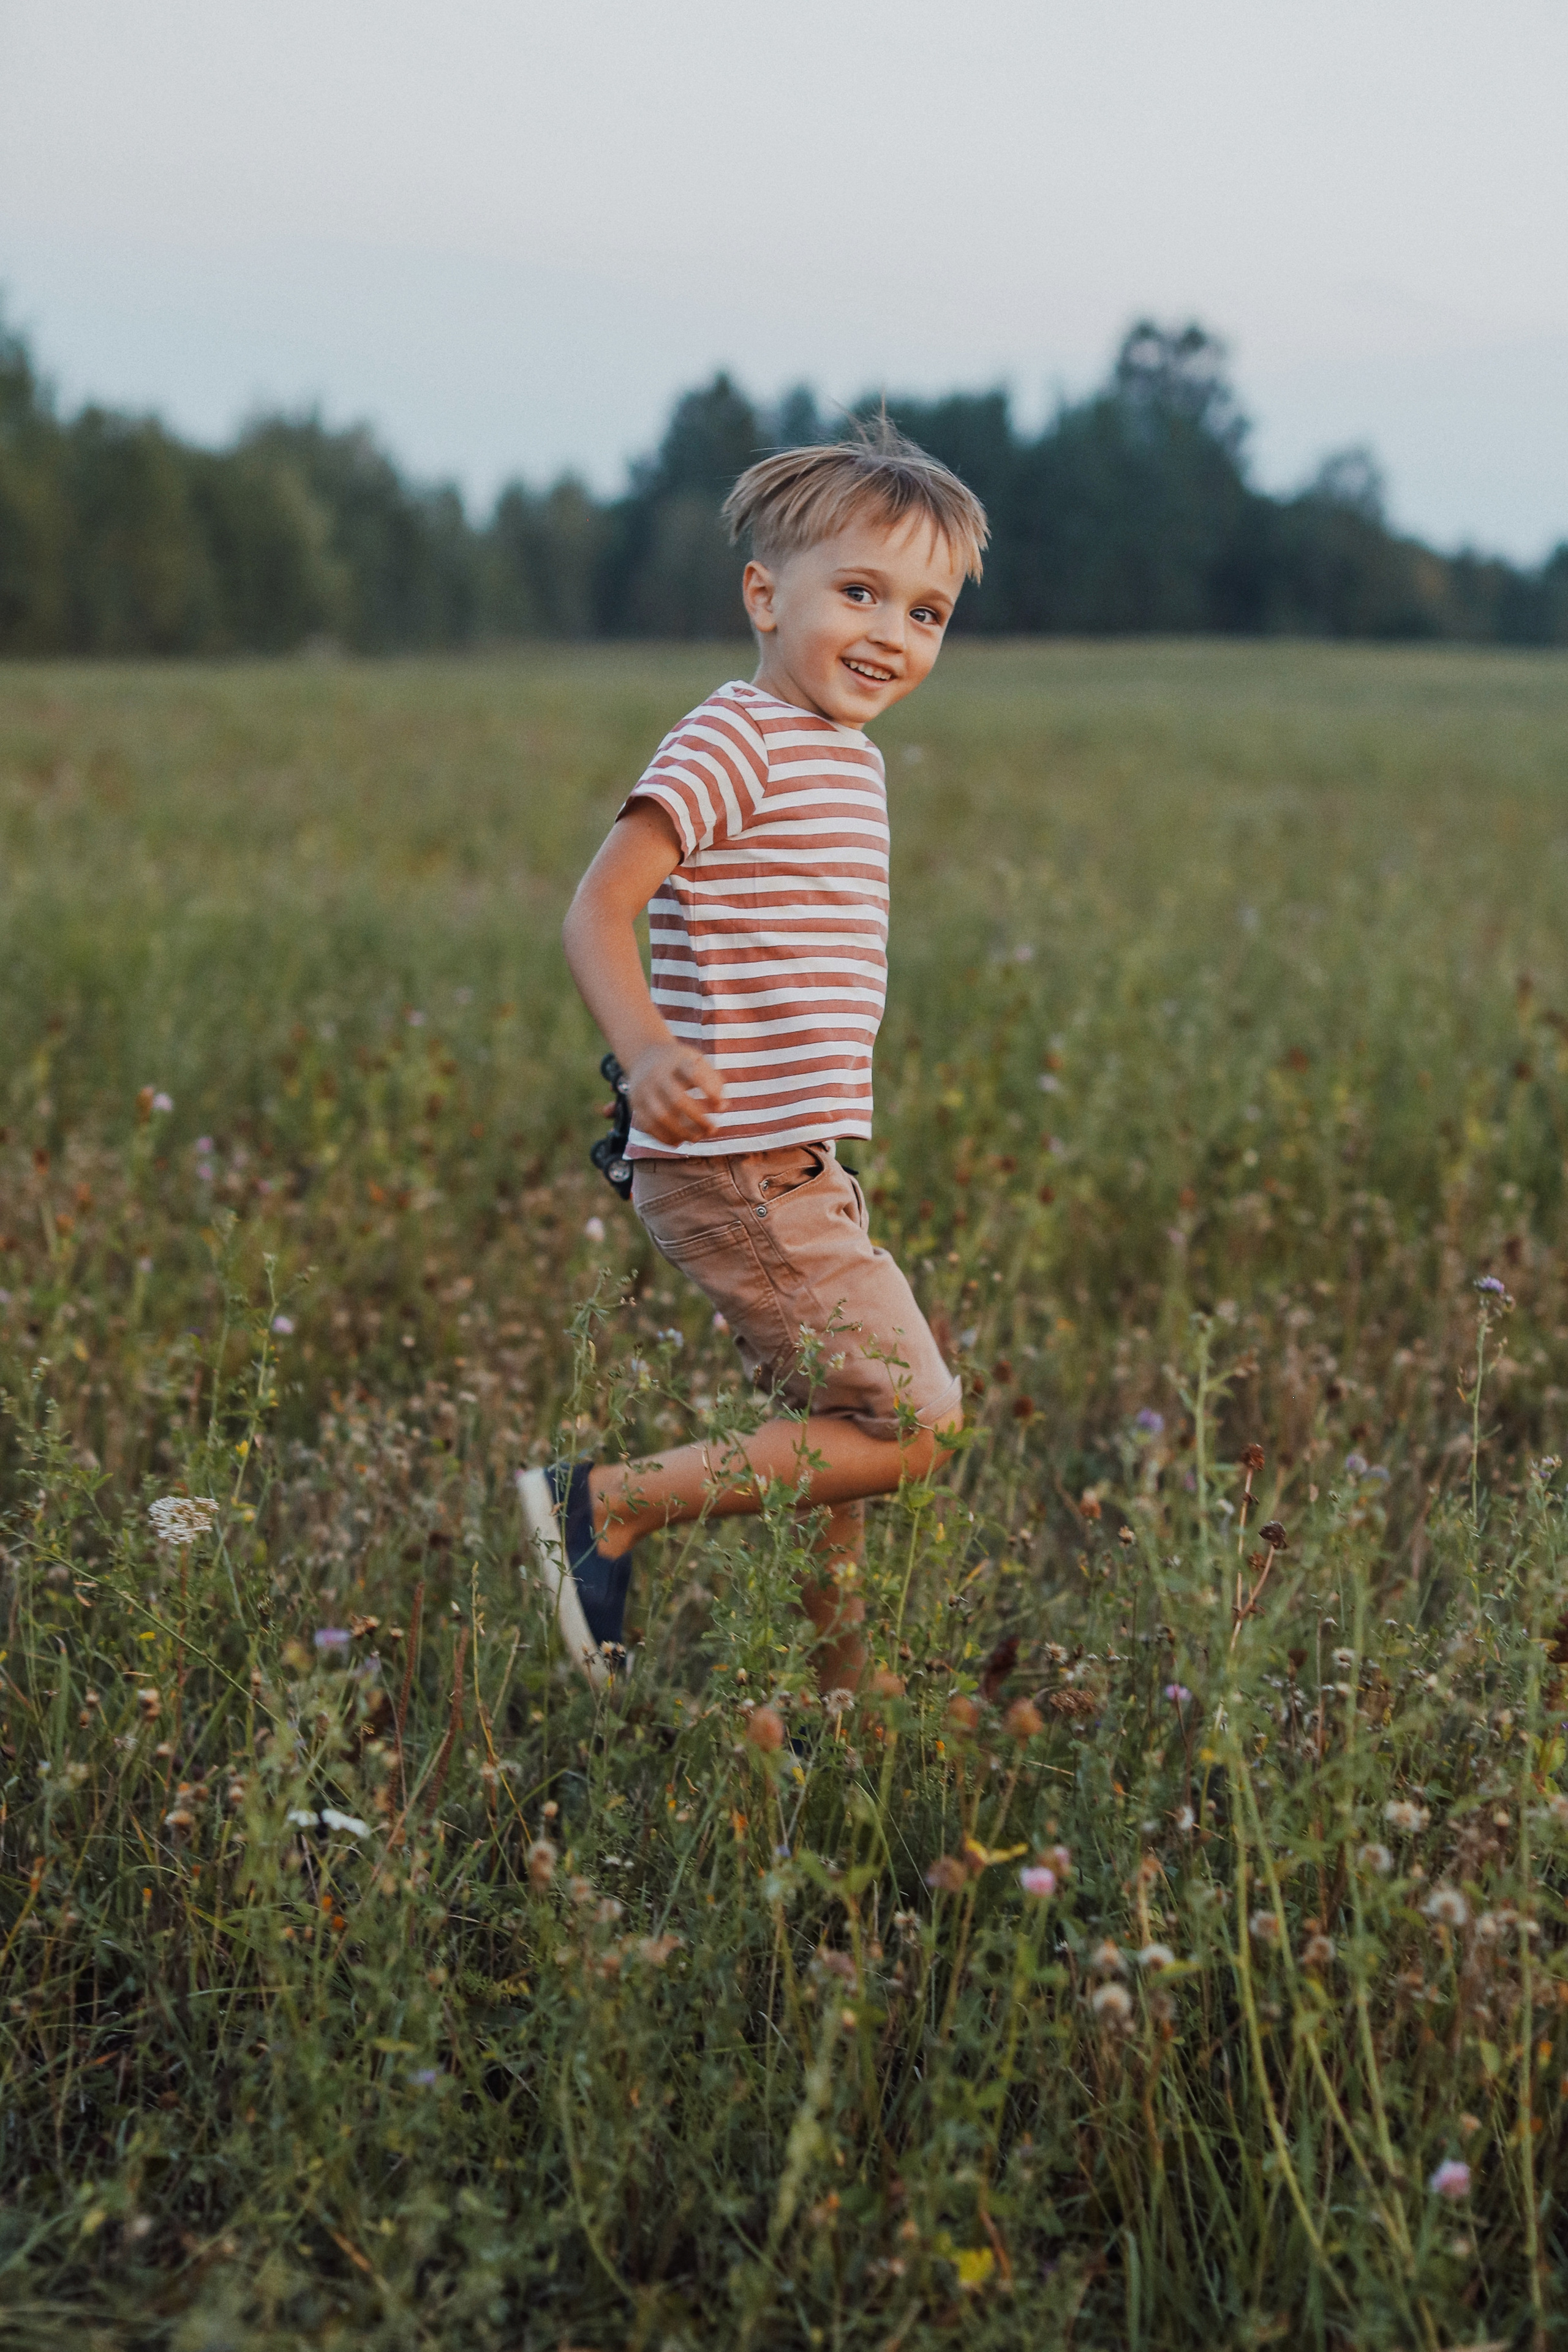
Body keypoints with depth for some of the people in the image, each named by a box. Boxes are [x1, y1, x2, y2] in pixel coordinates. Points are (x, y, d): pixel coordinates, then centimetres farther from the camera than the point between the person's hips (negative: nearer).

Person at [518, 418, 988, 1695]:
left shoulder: (850, 754, 15)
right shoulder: (736, 741, -14)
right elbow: (600, 906, -22)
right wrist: (647, 1047, -40)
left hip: (794, 1172, 10)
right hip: (741, 1169, -10)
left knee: (842, 1429, 19)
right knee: (916, 1426, -8)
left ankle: (835, 1688, 33)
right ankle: (602, 1508, -2)